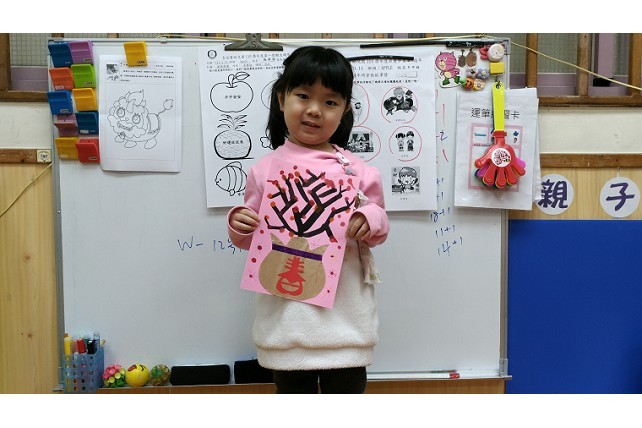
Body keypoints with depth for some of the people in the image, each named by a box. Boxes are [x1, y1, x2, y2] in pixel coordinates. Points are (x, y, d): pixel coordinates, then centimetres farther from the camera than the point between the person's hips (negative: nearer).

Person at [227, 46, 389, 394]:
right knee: (291, 387, 18)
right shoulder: (266, 168, 1)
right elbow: (253, 237, 8)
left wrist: (370, 221, -15)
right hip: (286, 311, 1)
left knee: (347, 385, 13)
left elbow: (379, 227, 7)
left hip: (345, 310, 0)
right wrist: (238, 225, -14)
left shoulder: (357, 170, -1)